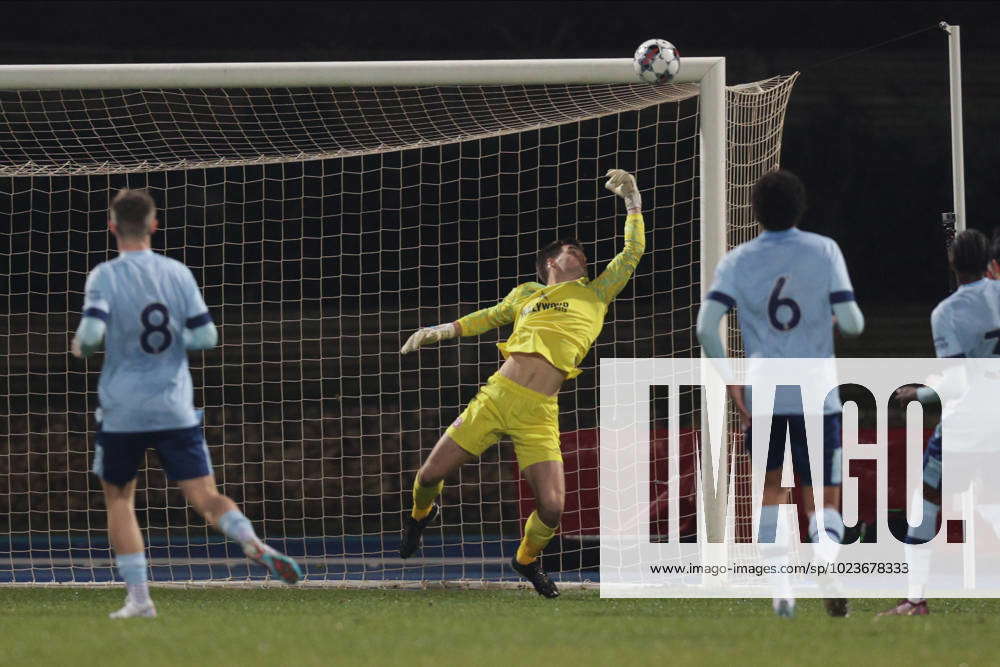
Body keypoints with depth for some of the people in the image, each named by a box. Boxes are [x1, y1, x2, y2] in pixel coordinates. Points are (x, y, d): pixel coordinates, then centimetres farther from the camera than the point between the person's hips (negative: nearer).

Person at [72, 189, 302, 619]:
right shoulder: (178, 273, 3)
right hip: (176, 409, 2)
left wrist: (80, 346, 3)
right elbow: (205, 336, 1)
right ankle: (254, 544, -30)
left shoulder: (104, 277, -6)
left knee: (118, 499, 16)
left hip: (122, 411, -2)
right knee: (205, 497, -1)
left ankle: (138, 596, 6)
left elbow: (92, 330, -19)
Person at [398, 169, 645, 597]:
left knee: (552, 506, -14)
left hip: (539, 414, -1)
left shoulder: (594, 295, 15)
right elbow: (491, 317, 36)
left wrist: (633, 203, 13)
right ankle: (421, 514, 38)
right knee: (430, 475, 0)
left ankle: (527, 559, 19)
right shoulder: (525, 294, 19)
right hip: (496, 397, 1)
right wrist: (441, 331, 28)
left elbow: (632, 253, 15)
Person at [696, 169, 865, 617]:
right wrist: (844, 319, 20)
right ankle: (825, 561, -28)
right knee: (824, 503, 4)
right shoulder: (824, 252, 0)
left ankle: (781, 588, 4)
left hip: (763, 395, 1)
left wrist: (734, 389, 0)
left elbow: (706, 327, -8)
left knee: (771, 490, 18)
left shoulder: (737, 261, 2)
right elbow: (852, 323, -5)